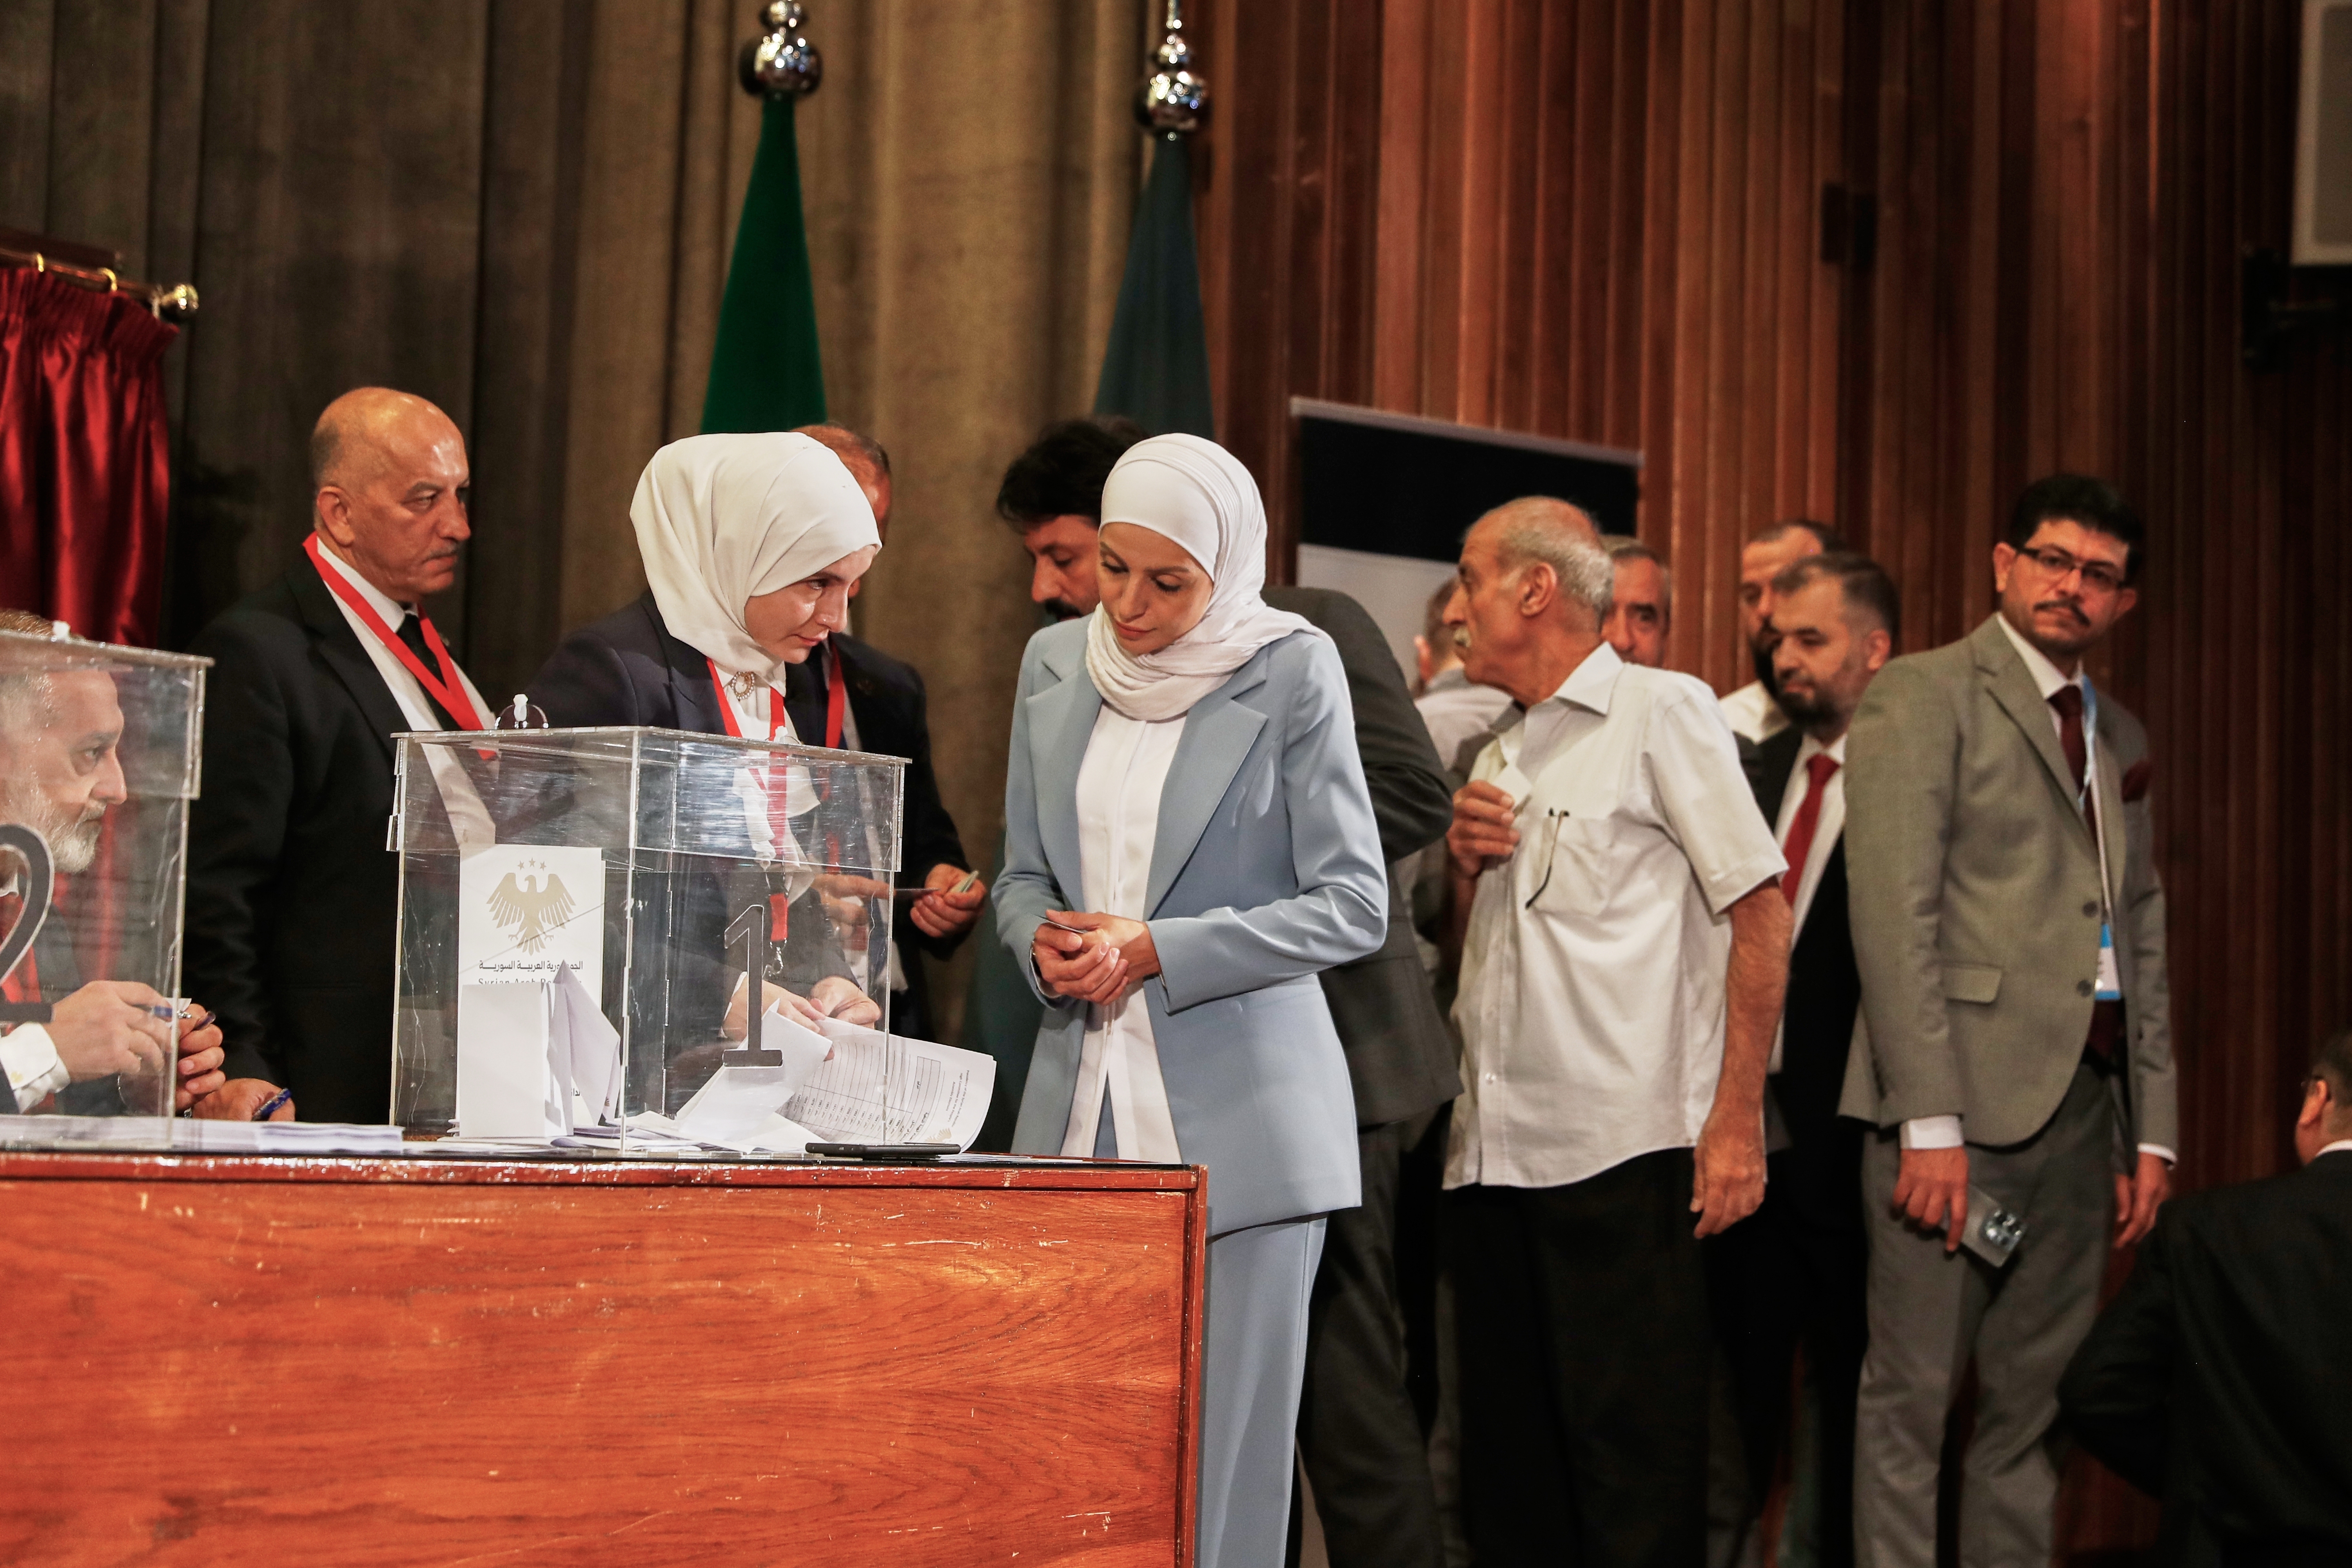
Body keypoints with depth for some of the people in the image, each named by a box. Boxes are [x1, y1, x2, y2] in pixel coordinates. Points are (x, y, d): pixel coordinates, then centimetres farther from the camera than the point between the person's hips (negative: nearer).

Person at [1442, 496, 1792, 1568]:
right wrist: (1464, 864, 6)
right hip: (1493, 1150, 7)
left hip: (1623, 1154, -7)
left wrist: (1735, 1119, -14)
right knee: (1509, 1459, 10)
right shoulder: (1499, 762, 20)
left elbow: (1759, 911, -7)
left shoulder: (1662, 712, -1)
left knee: (1633, 1470, -5)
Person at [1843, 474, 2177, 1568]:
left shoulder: (2122, 738, 20)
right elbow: (1894, 912, -10)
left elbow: (2145, 943, 20)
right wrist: (1929, 1121, -17)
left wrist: (2152, 1133, 12)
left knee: (2033, 1402, 8)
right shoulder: (1923, 695, -2)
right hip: (1965, 1094, -6)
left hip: (2086, 1099, 6)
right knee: (1913, 1396, -4)